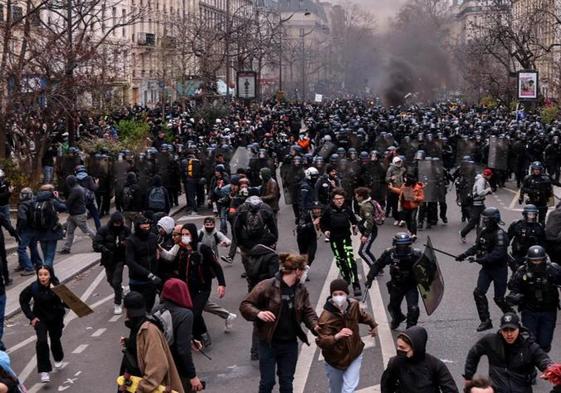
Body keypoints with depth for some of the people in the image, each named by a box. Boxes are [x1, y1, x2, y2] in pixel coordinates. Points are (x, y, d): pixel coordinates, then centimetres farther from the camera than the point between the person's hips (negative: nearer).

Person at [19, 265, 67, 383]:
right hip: (40, 318, 0)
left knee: (55, 340, 16)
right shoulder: (33, 287, -18)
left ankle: (58, 359, 50)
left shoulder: (57, 286, -20)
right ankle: (44, 371, -9)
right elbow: (23, 300, -3)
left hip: (56, 318, 0)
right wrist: (31, 316, -6)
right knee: (42, 341, -17)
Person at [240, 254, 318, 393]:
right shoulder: (267, 286, -16)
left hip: (290, 344, 5)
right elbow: (245, 305, -13)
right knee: (267, 381, 5)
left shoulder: (301, 290, 1)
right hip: (269, 343, -4)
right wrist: (258, 313, -33)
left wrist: (315, 326, -18)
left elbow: (307, 311, 3)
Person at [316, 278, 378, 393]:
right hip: (334, 360, -2)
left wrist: (373, 325, 30)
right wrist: (337, 336, -51)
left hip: (354, 355, 2)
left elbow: (362, 315, 14)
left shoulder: (353, 305, -11)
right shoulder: (326, 316, -28)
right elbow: (321, 341, -34)